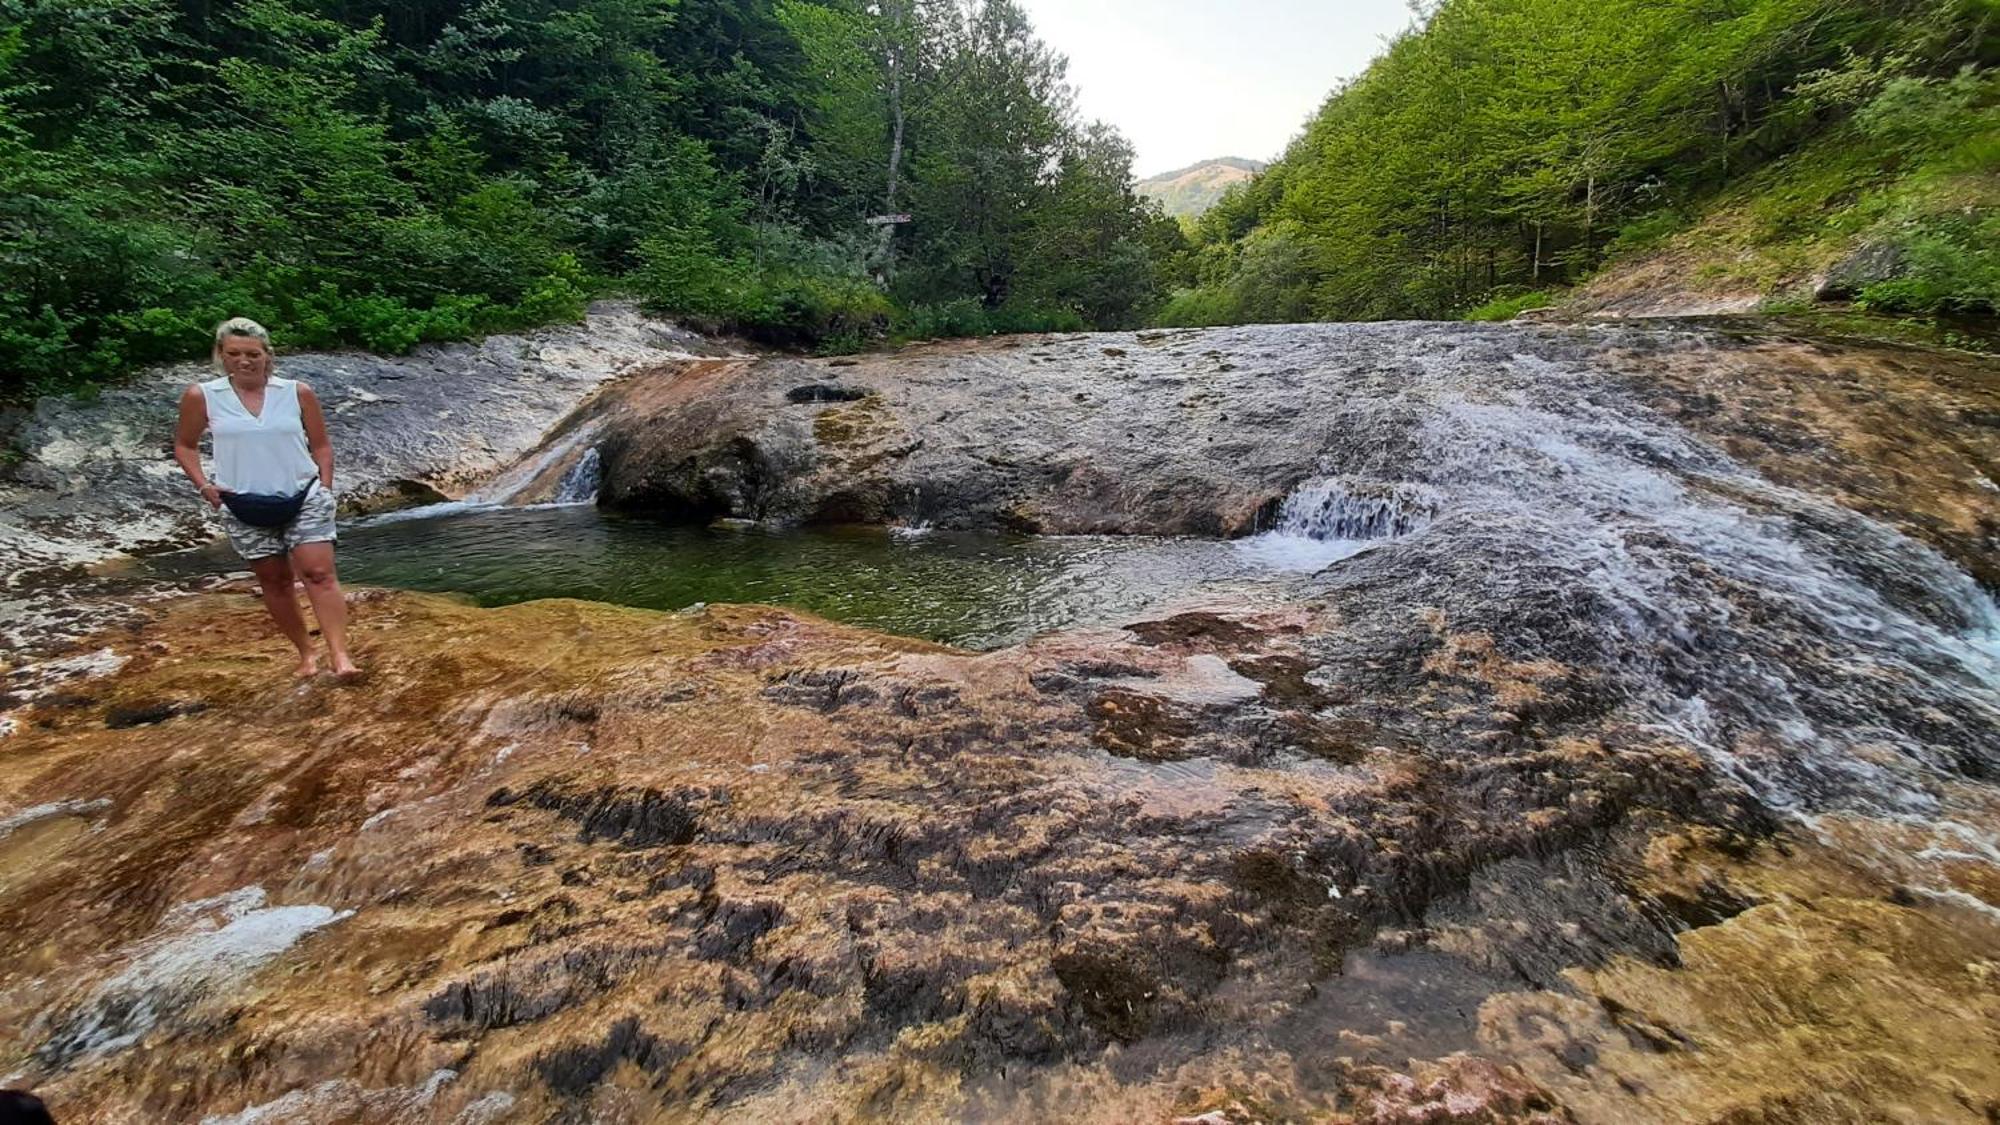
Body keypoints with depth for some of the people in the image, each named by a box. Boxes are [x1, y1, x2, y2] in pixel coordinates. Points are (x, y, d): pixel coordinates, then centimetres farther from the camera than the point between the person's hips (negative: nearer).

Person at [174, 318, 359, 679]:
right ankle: (305, 653, 19)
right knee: (275, 581, 9)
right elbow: (184, 445, 11)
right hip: (245, 506, 1)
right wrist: (204, 485, -3)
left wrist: (325, 489, -2)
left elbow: (321, 445, 7)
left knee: (319, 573, -11)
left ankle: (340, 655, -16)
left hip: (304, 498, -1)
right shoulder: (201, 396, -1)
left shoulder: (297, 392, -1)